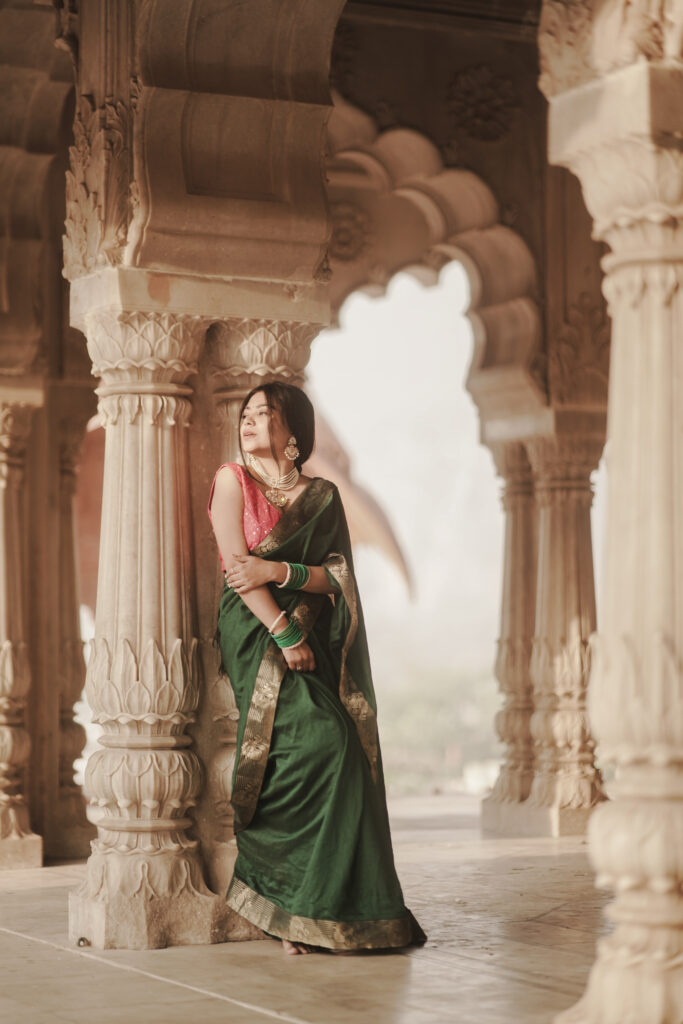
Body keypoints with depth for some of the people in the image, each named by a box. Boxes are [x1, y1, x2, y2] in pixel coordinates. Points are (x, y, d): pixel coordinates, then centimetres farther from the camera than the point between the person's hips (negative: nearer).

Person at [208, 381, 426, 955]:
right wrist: (284, 633, -14)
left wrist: (279, 570, -13)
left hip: (314, 642, 4)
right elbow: (236, 564, -5)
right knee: (321, 743, -22)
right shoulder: (232, 481, 6)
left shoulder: (322, 496, 14)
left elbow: (336, 576, 5)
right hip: (255, 634, -4)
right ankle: (300, 906, -13)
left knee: (346, 761, -12)